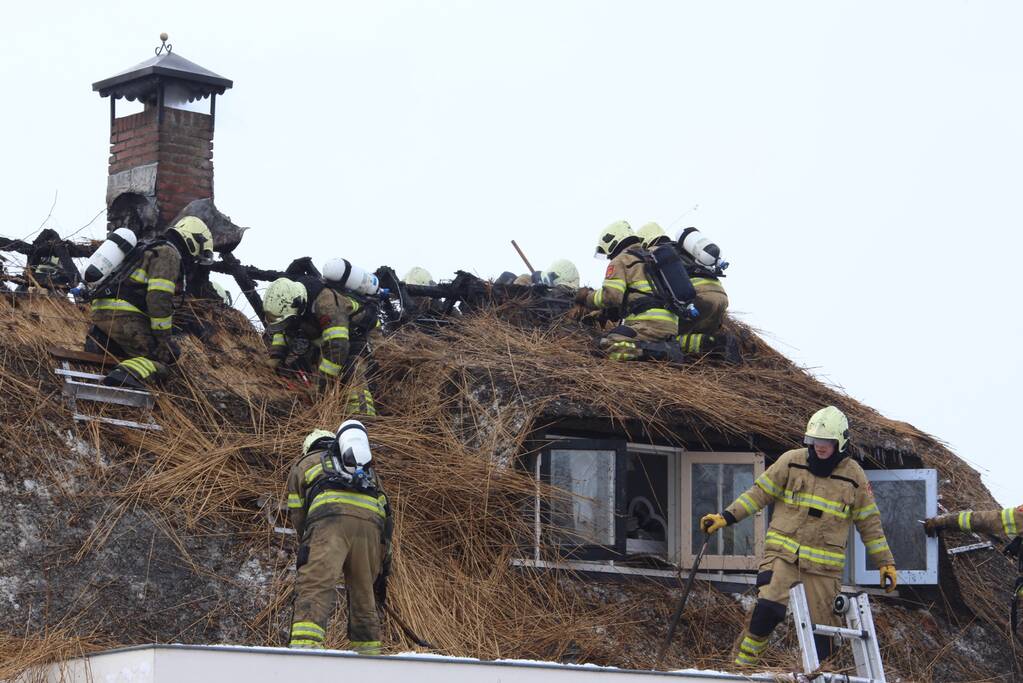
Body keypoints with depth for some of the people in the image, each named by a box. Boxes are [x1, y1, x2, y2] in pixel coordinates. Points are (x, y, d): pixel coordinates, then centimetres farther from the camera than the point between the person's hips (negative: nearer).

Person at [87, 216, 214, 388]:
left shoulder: (154, 250, 30)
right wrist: (163, 340, -11)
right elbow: (159, 299, -14)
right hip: (122, 314, -9)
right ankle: (125, 375, -38)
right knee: (163, 356, -12)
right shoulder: (169, 254, -3)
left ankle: (102, 341, 6)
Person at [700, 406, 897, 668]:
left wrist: (886, 562, 9)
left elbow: (869, 523, 11)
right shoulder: (792, 461, 1)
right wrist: (726, 517, -2)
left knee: (820, 627, 2)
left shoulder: (854, 475, 3)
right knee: (769, 608, -22)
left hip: (823, 565, 1)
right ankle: (742, 665, -9)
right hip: (783, 554, -1)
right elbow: (760, 492, 7)